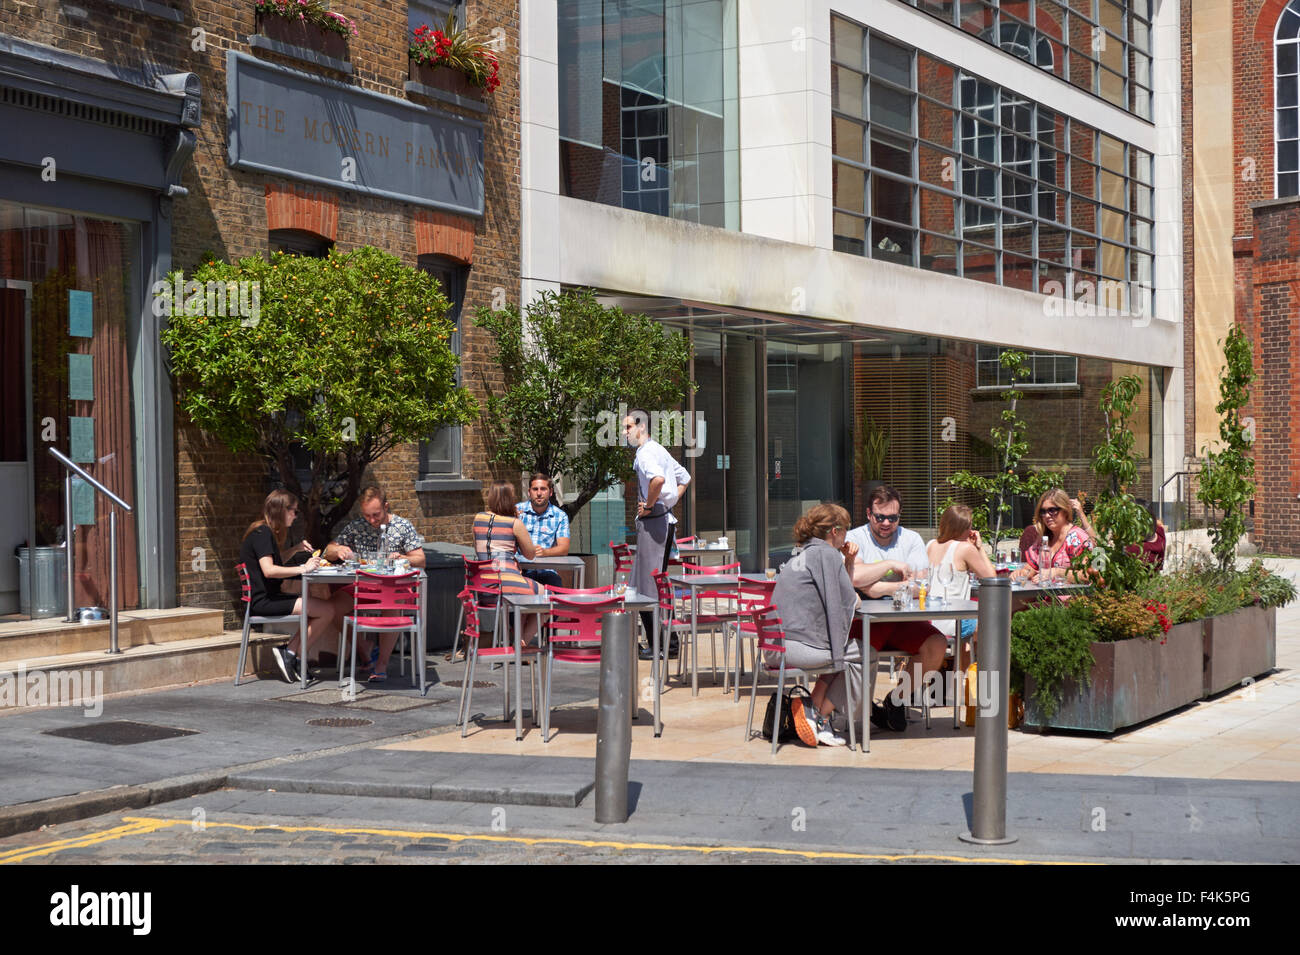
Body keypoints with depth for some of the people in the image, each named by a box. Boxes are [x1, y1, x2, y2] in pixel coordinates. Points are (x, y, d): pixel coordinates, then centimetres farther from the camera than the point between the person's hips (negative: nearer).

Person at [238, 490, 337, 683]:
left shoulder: (265, 532, 18)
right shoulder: (262, 533, -13)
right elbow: (268, 570, -26)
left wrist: (296, 550, 21)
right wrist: (303, 568, -23)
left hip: (267, 598, 10)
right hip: (263, 601, -10)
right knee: (327, 610, -17)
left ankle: (290, 651, -5)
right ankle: (292, 654, -8)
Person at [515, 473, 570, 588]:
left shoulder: (560, 516, 8)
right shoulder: (518, 510, 7)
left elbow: (564, 549, -1)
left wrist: (545, 552, -22)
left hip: (546, 571, 1)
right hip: (520, 569, -1)